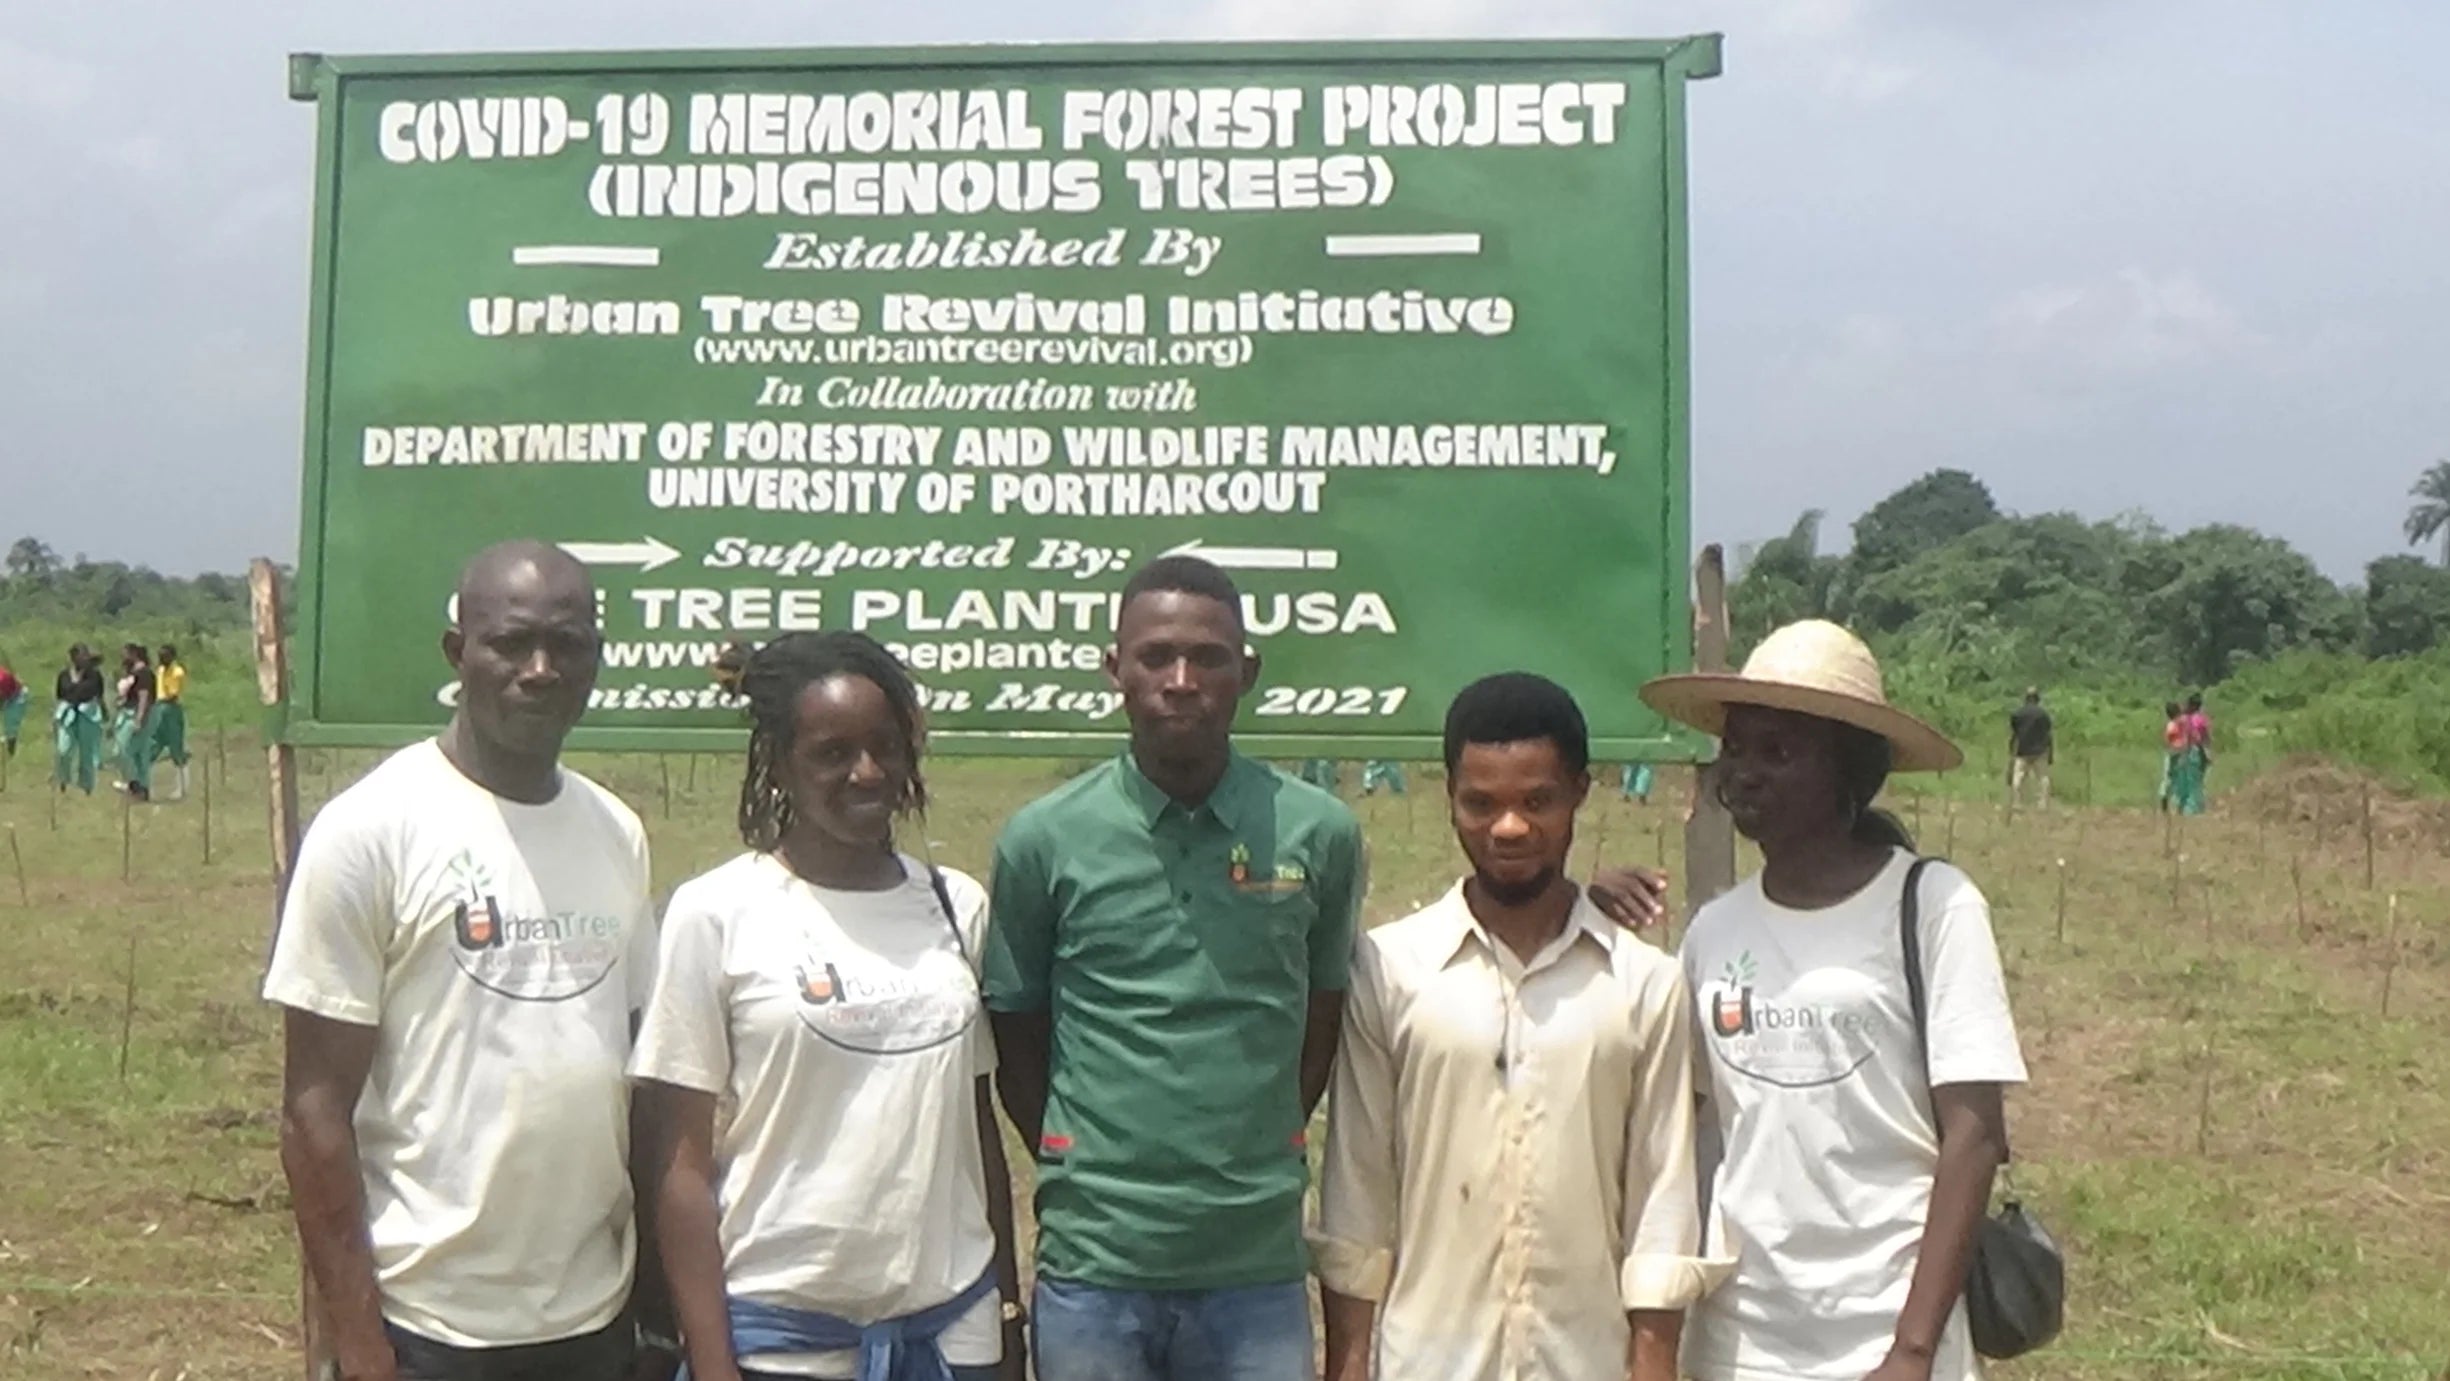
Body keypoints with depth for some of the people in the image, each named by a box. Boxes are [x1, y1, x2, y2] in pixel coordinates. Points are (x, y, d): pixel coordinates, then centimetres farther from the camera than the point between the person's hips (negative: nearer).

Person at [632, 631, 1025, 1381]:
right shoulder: (716, 913, -6)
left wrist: (1009, 1308, 11)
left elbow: (978, 1125, 11)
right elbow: (680, 1162, -5)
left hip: (952, 1319, 3)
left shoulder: (958, 906, 6)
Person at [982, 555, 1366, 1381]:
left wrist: (1255, 1166, 8)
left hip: (1258, 1269, 1)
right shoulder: (1042, 840, -3)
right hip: (1091, 1267, 0)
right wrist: (1082, 1175, 4)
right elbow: (1016, 1048, 7)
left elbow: (1322, 1028, 10)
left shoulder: (1320, 834, -2)